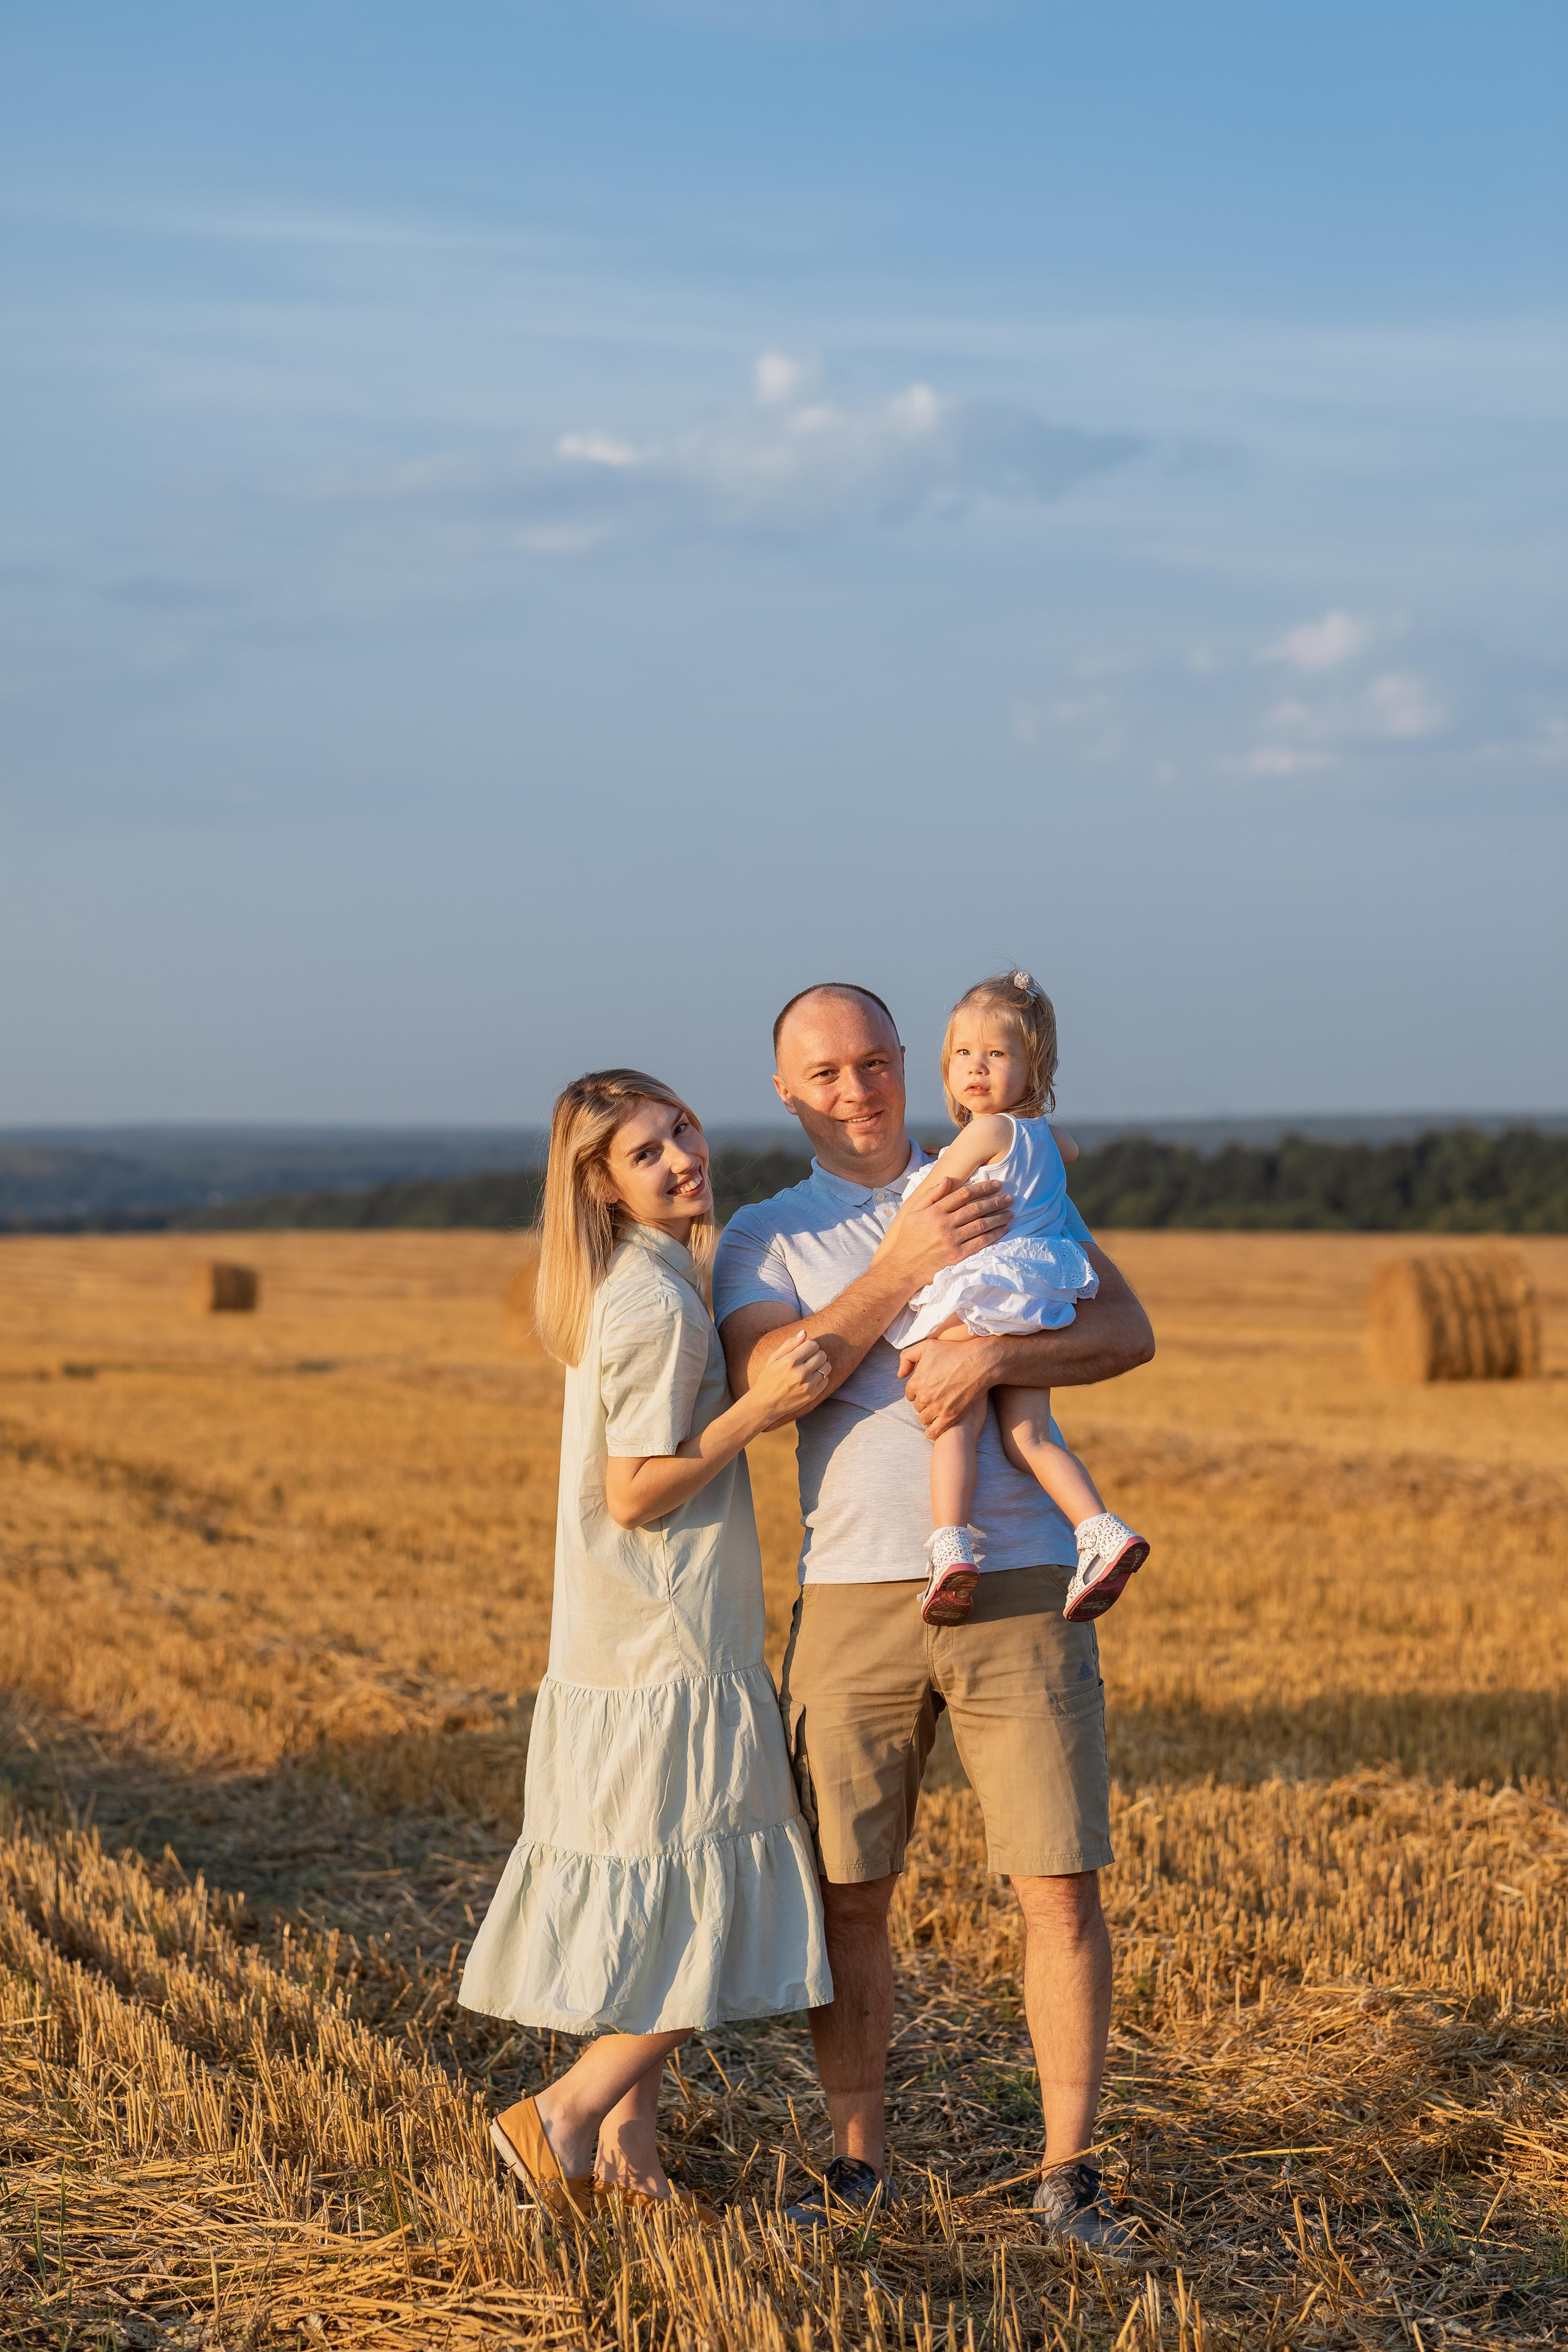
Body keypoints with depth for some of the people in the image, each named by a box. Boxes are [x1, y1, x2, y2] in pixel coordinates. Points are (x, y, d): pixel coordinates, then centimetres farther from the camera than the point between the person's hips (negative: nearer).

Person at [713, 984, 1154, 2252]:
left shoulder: (1010, 1190, 10)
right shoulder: (763, 1237, 10)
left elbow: (1128, 1331, -2)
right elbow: (771, 1383, -9)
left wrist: (991, 1353, -20)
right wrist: (904, 1266, -17)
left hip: (1020, 1583, 0)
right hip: (854, 1596, 1)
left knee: (1064, 1886, -3)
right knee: (848, 1896, 3)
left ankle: (1069, 2173, 8)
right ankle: (859, 2163, 17)